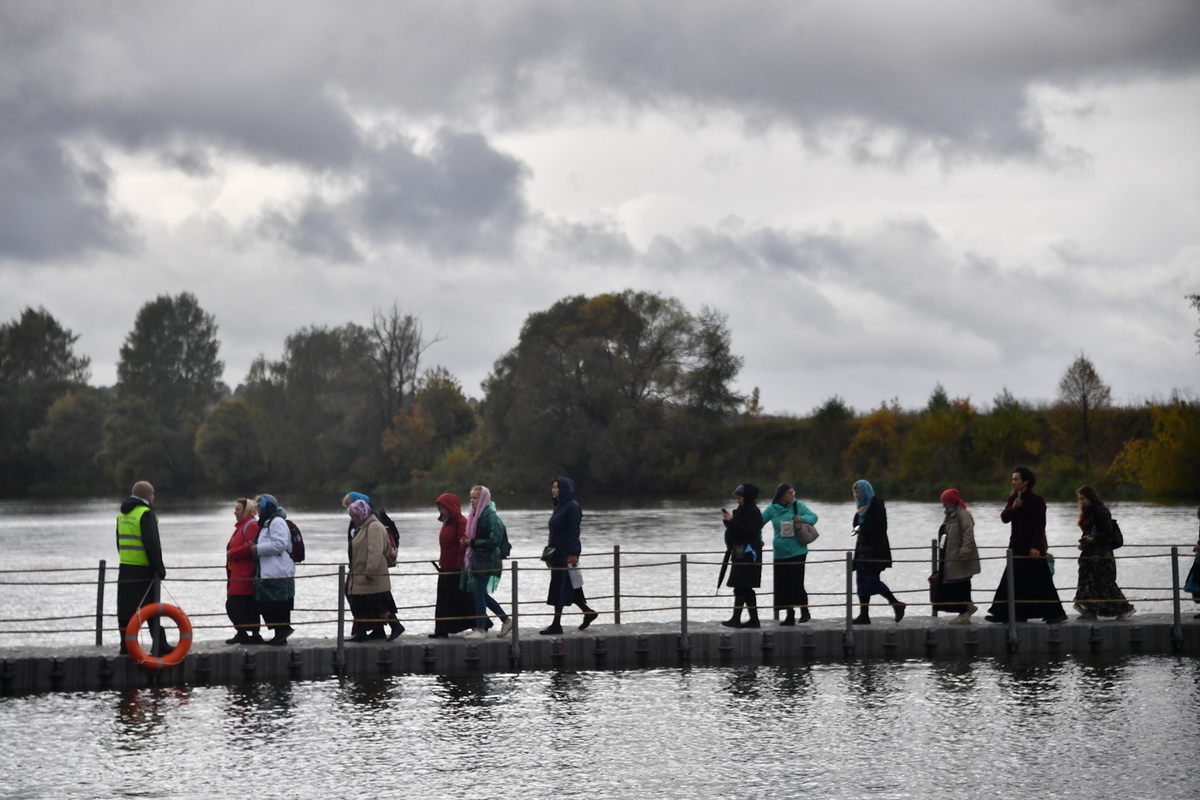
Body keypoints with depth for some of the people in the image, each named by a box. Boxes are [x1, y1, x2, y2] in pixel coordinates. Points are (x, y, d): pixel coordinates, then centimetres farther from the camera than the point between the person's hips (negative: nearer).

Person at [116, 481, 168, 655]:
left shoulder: (122, 515, 13)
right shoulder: (145, 514, -12)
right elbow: (152, 544, -16)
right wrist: (159, 568, -11)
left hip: (125, 569, 7)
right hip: (143, 570, -7)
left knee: (126, 610, 7)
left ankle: (126, 645, 6)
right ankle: (159, 645, 1)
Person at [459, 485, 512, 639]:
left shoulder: (490, 517, -14)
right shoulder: (476, 515, 12)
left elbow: (494, 541, -20)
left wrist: (472, 542, -18)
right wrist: (466, 541, 2)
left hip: (486, 561, -9)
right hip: (475, 560, 9)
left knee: (478, 593, -5)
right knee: (481, 593, 13)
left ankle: (480, 629, 2)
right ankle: (506, 620, 23)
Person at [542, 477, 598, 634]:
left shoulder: (572, 507, -11)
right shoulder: (559, 507, 17)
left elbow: (573, 532, -16)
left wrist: (572, 555, -21)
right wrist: (549, 553, 20)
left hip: (566, 554, -9)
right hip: (557, 553, 9)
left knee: (560, 589, -7)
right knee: (570, 588, 12)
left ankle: (556, 624, -4)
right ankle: (588, 612, 21)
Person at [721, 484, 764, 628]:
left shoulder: (753, 512, -10)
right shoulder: (741, 510, 17)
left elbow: (749, 531, -20)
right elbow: (735, 531, 20)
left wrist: (732, 521, -20)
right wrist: (728, 521, 2)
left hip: (748, 555, -10)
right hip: (739, 554, 10)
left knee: (740, 588, -11)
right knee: (746, 589, 9)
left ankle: (736, 619, -12)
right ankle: (754, 619, 11)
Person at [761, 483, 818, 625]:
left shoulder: (798, 506, 0)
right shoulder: (772, 509, 2)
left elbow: (814, 517, 2)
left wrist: (802, 518, -16)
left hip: (797, 551, -2)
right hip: (780, 553, 2)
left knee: (796, 582, -10)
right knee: (783, 584, 4)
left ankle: (804, 612, 4)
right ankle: (790, 615, 15)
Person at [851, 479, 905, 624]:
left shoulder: (876, 504, -9)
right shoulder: (862, 506, 17)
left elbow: (881, 527, -14)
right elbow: (856, 525, 13)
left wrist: (862, 529, -12)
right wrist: (858, 514, -5)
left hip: (875, 550, -9)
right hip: (863, 548, 9)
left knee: (872, 580, -12)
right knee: (862, 581, 4)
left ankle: (896, 605, 0)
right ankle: (864, 615, 5)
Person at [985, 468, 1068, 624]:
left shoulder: (1036, 500, -10)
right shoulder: (1013, 498, 11)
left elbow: (1040, 525, -15)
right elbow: (1004, 518, 4)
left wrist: (1036, 547, -20)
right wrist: (1012, 508, -15)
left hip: (1033, 548, -7)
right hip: (1018, 547, 7)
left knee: (1041, 581, -5)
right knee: (1015, 581, 6)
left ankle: (1056, 613, 0)